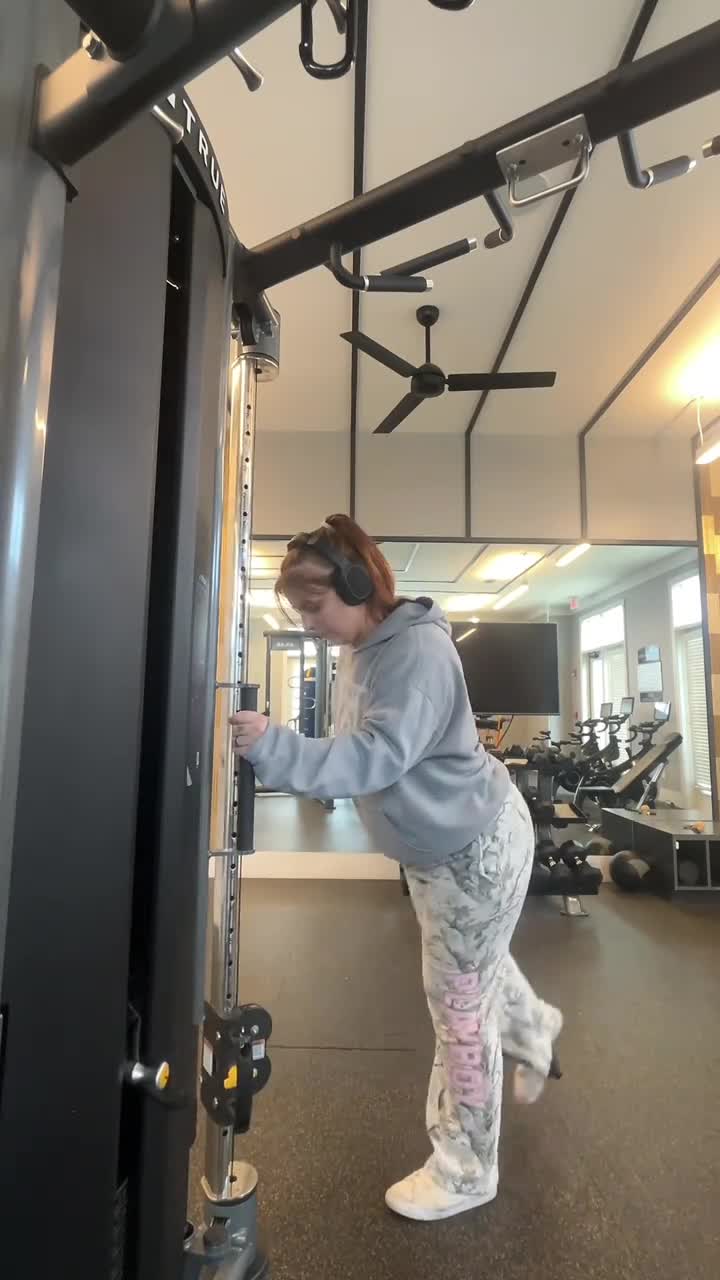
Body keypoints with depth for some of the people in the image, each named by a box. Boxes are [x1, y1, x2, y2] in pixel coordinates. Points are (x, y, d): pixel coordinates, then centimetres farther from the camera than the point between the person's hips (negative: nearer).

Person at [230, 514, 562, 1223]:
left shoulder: (418, 645, -28)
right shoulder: (359, 651, 0)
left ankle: (465, 1172, 30)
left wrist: (274, 747, -44)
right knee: (471, 970, 30)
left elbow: (382, 756, -37)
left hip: (477, 843, -9)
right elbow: (356, 751, 6)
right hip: (434, 845, 9)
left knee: (459, 1006, 6)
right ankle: (533, 1027, 60)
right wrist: (274, 748, -3)